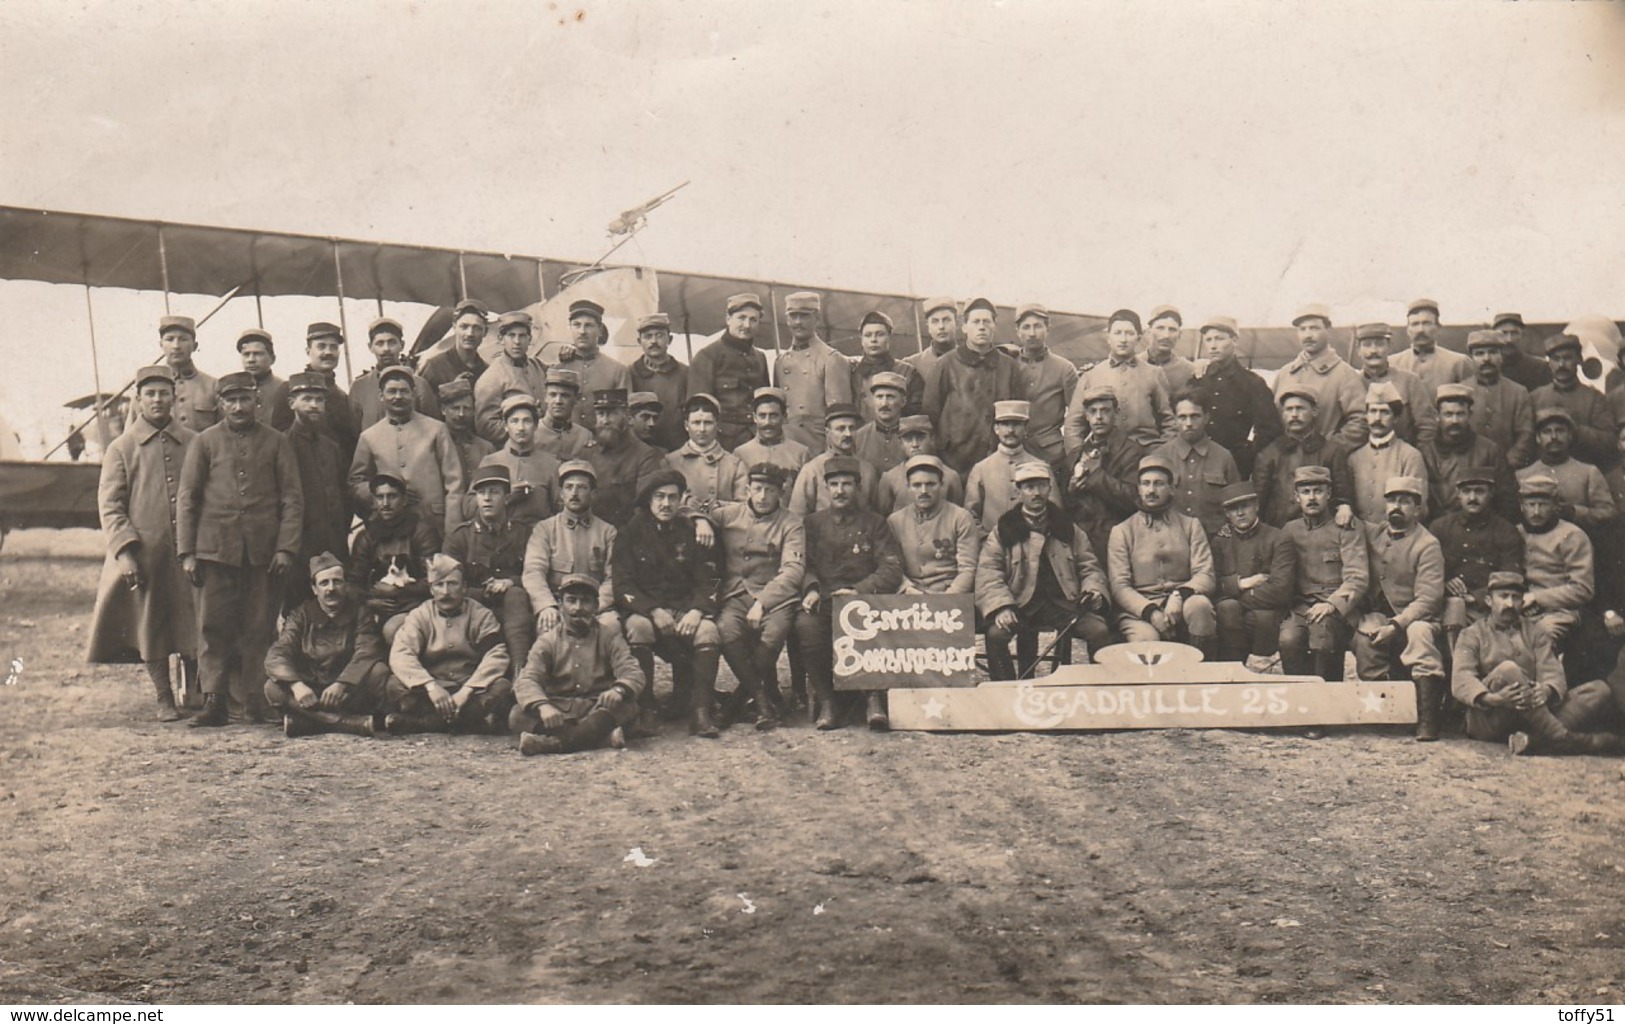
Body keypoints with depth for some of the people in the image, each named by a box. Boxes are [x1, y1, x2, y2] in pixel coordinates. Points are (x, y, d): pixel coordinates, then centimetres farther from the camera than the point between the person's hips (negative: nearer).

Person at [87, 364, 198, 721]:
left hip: (188, 553, 1)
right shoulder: (121, 448, 4)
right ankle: (164, 699, 16)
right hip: (144, 555, -1)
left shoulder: (194, 443, 8)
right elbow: (109, 505, 0)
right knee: (150, 627, 5)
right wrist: (124, 551, -11)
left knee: (192, 624, 3)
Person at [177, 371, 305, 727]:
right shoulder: (204, 442, 9)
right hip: (215, 548, 0)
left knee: (259, 628, 2)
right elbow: (186, 498, 7)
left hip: (263, 551, 0)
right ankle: (214, 699, 1)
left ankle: (255, 700, 9)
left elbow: (292, 498, 6)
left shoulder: (276, 443, 9)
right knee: (214, 626, -3)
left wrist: (286, 548, -4)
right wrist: (187, 553, -1)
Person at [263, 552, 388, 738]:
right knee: (273, 688, -27)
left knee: (379, 672, -28)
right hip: (310, 691, 1)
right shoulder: (301, 614, 3)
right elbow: (277, 654, -11)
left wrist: (341, 684, -36)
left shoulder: (360, 613, 1)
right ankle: (353, 723, -38)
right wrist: (296, 685, -32)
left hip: (351, 693, -1)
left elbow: (367, 653, -17)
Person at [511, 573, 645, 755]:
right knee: (518, 716, -27)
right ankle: (602, 735, -35)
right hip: (558, 712, 0)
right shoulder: (548, 640, 6)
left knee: (626, 707, -31)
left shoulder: (609, 637, 7)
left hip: (598, 710, 0)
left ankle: (554, 742, -40)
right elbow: (527, 680, -9)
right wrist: (543, 706, -33)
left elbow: (634, 674, -7)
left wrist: (619, 690, -33)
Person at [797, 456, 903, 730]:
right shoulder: (813, 523, 19)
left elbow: (892, 571, 3)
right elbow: (805, 565, 8)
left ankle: (876, 700, -27)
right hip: (823, 602, 1)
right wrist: (811, 590, -16)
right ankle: (825, 701, -24)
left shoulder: (874, 523, 15)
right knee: (806, 624, -34)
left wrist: (858, 591, -14)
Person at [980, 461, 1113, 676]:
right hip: (1021, 604, -1)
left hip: (1064, 603, 2)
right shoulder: (1004, 529, 9)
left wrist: (1093, 589, -5)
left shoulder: (1066, 527, 17)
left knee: (1099, 631, -23)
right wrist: (1001, 606, -18)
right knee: (996, 634, -30)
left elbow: (1089, 567, 18)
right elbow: (988, 571, -1)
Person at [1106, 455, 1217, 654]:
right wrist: (1151, 611, -17)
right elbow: (1118, 585, 1)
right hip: (1139, 609, -2)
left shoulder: (1191, 526, 17)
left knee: (1199, 605, -34)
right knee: (1146, 638, -37)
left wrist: (1179, 596, -18)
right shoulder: (1121, 531, 12)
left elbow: (1206, 576, 4)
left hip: (1182, 603, 2)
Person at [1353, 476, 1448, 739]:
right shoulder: (1372, 533, 15)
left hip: (1414, 618, -3)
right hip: (1377, 615, 3)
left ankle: (1427, 722, -38)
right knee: (1365, 634, -31)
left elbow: (1428, 599, -12)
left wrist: (1396, 625, -24)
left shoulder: (1428, 545, -2)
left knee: (1419, 632, -36)